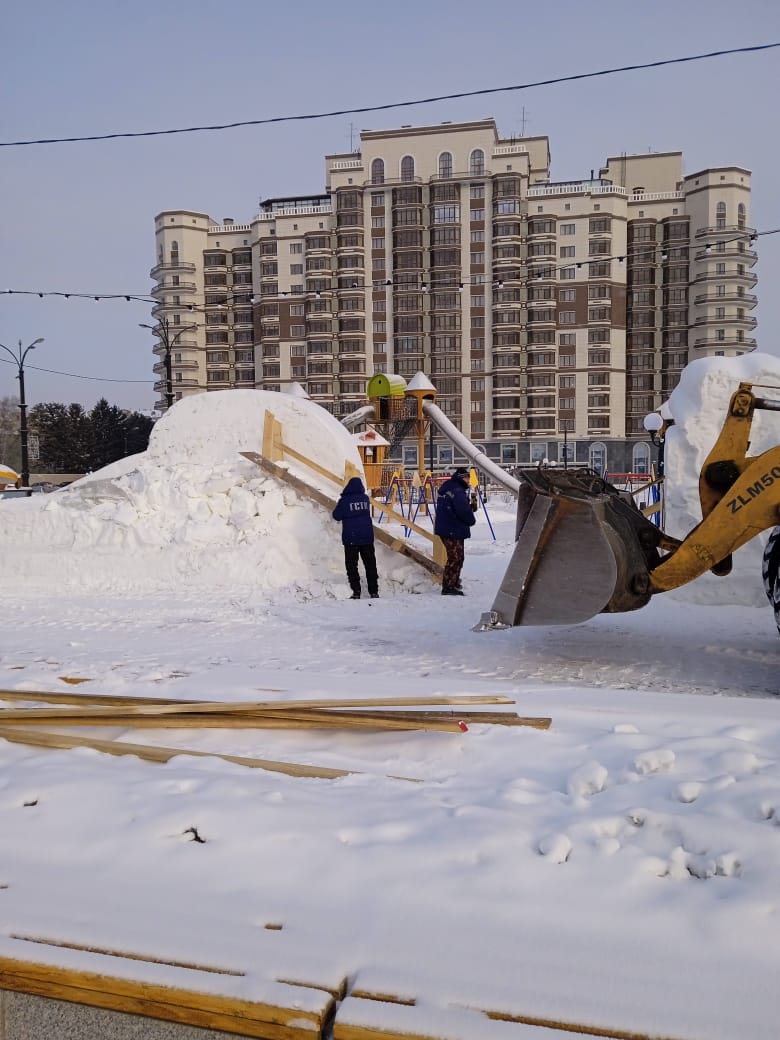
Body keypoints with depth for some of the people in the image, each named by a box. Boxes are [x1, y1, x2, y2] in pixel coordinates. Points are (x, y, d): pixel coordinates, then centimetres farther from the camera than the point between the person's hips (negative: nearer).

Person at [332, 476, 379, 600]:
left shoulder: (344, 500, -10)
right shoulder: (365, 498, 2)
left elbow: (336, 516, -4)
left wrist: (339, 505, 13)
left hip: (351, 538, -3)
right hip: (367, 536, 3)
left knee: (351, 565, 5)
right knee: (370, 564, 10)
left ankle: (356, 592, 0)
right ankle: (374, 591, 11)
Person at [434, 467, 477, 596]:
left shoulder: (447, 489, 16)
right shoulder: (457, 491, -18)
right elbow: (463, 510, -23)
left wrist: (471, 505, 3)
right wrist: (471, 521, -3)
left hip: (445, 528, 11)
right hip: (454, 531, -11)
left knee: (457, 557, 20)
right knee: (455, 558, -7)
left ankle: (453, 583, 30)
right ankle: (448, 587, -6)